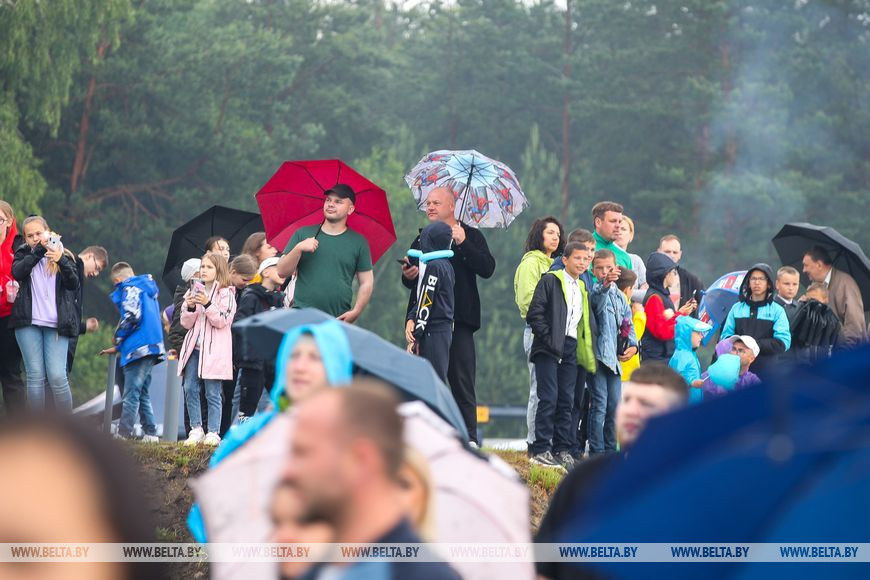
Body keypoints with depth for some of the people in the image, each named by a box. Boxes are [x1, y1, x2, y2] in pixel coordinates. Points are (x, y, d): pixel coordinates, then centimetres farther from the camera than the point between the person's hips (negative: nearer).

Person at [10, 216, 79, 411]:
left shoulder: (64, 256, 11)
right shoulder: (23, 255, 12)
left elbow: (74, 284, -4)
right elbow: (17, 272, -10)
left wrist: (61, 261, -20)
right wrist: (40, 250, -17)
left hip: (56, 324, -1)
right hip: (29, 323, 1)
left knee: (57, 377, -11)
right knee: (35, 376, -3)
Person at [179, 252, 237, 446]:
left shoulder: (225, 294, 0)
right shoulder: (194, 292, 15)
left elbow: (222, 320, -9)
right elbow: (186, 323, 12)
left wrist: (208, 305, -20)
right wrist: (190, 308, -7)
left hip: (214, 349, -5)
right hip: (194, 346, 5)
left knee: (212, 392, -4)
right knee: (190, 388, 0)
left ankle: (213, 433, -1)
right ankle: (196, 430, 8)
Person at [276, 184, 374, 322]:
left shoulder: (358, 242, 9)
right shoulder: (303, 234, 11)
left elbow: (367, 282, 8)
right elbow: (282, 272, 7)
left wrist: (356, 311, -5)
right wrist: (298, 249, -10)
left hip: (338, 321, 0)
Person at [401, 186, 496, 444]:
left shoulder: (471, 236, 6)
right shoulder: (422, 240, 18)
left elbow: (487, 268, -8)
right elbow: (410, 281, 19)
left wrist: (463, 244, -15)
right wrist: (408, 275, -4)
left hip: (459, 320, -4)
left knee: (462, 380, -5)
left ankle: (469, 439, -3)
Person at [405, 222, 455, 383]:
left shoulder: (433, 266, -15)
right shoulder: (446, 265, 14)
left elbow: (427, 302, -15)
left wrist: (416, 336, -11)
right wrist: (411, 320, 1)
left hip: (433, 333, -9)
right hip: (446, 329, 9)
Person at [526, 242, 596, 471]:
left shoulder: (583, 289, 19)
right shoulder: (550, 281, 0)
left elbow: (586, 322, 23)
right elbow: (534, 313, -7)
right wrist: (548, 338, -13)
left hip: (571, 349, 6)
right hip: (550, 348, -6)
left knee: (567, 400, 4)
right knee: (549, 398, -11)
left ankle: (562, 450, 7)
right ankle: (541, 450, -9)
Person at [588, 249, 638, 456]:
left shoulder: (620, 296, 18)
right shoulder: (596, 291, -6)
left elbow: (628, 324, 23)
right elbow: (597, 297, -31)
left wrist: (633, 345, 5)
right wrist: (605, 284, -52)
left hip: (615, 357, 7)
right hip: (599, 355, -7)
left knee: (615, 404, 10)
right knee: (599, 404, -9)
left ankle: (610, 449, 18)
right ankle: (596, 451, -6)